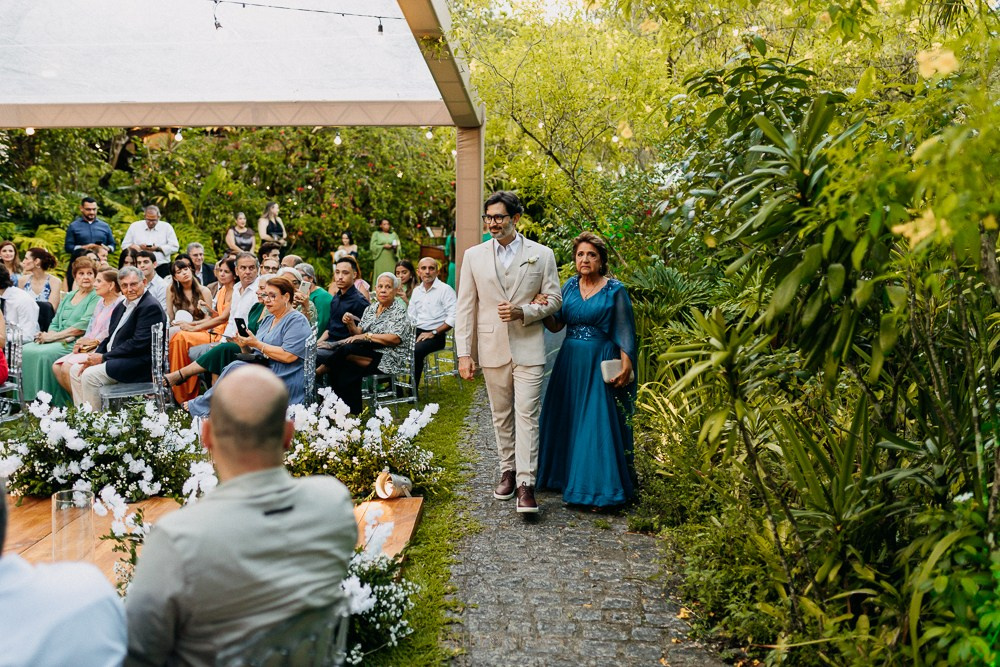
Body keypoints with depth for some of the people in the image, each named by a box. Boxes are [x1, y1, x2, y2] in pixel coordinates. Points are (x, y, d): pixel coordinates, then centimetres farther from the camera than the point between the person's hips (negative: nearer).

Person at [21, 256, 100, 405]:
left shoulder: (96, 298, -2)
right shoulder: (68, 297, 22)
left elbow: (84, 326, -12)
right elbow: (55, 323, 19)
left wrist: (53, 336, -13)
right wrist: (49, 334, -4)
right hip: (58, 341, 7)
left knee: (45, 354, -30)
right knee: (26, 350, -16)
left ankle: (53, 404, -25)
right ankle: (29, 400, -15)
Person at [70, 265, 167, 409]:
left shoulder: (151, 307, -14)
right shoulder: (122, 306, 17)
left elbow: (138, 343, -21)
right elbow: (111, 338, 18)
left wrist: (104, 357, -16)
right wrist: (96, 356, -1)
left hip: (139, 364, -10)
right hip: (116, 358, 10)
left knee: (90, 375, -22)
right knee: (76, 370, 6)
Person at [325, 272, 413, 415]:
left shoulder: (399, 310, -4)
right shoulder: (370, 308, 15)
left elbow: (395, 338, -17)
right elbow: (358, 334, 13)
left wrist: (367, 336, -18)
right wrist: (351, 325, -8)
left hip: (391, 358, -6)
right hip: (370, 352, 6)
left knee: (346, 350, -28)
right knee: (348, 371, -26)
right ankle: (354, 413, -15)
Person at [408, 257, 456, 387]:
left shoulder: (445, 290, -4)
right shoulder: (417, 290, 17)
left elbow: (453, 317, -13)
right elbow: (410, 317, 19)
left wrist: (433, 333, -16)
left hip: (436, 334, -6)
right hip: (417, 331, 6)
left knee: (415, 351, -33)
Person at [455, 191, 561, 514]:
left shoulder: (541, 254, 1)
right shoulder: (473, 256, 5)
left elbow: (553, 299, 3)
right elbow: (465, 306, 3)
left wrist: (523, 312, -15)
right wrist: (463, 353, -3)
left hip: (528, 348, -2)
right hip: (492, 349, 2)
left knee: (527, 415, -7)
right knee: (501, 415, 12)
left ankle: (526, 484, -6)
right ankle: (508, 472, 26)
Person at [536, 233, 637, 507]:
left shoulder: (615, 290, -6)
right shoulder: (570, 285, 7)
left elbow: (624, 332, -6)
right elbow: (556, 325, 5)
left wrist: (625, 367, -14)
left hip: (600, 364, -5)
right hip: (570, 361, 5)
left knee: (598, 422, -3)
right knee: (568, 420, 12)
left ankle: (599, 487, 8)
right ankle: (568, 475, 28)